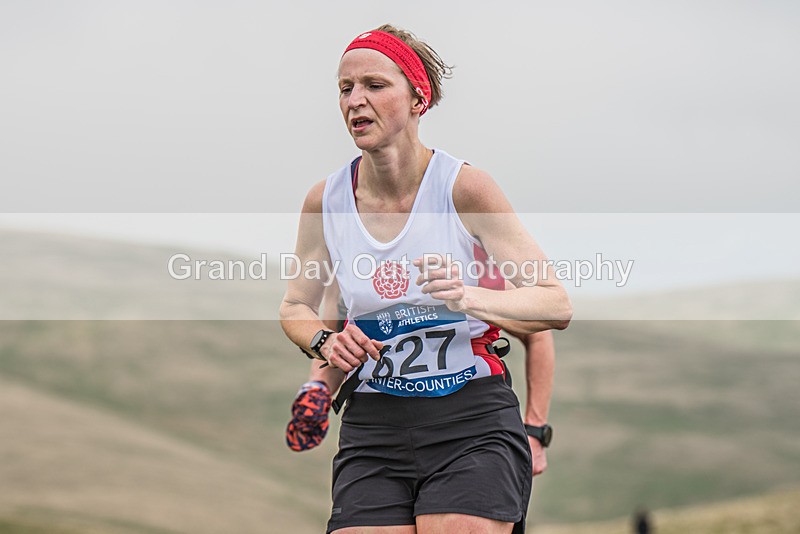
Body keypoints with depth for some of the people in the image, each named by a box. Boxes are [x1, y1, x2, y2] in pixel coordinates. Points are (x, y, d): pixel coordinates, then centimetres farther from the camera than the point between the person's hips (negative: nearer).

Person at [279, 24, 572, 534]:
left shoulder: (464, 186, -9)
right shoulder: (326, 200, 1)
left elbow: (557, 305, -11)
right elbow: (296, 307, 17)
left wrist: (470, 298, -29)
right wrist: (325, 342, -5)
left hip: (473, 424, -3)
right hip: (371, 430, 3)